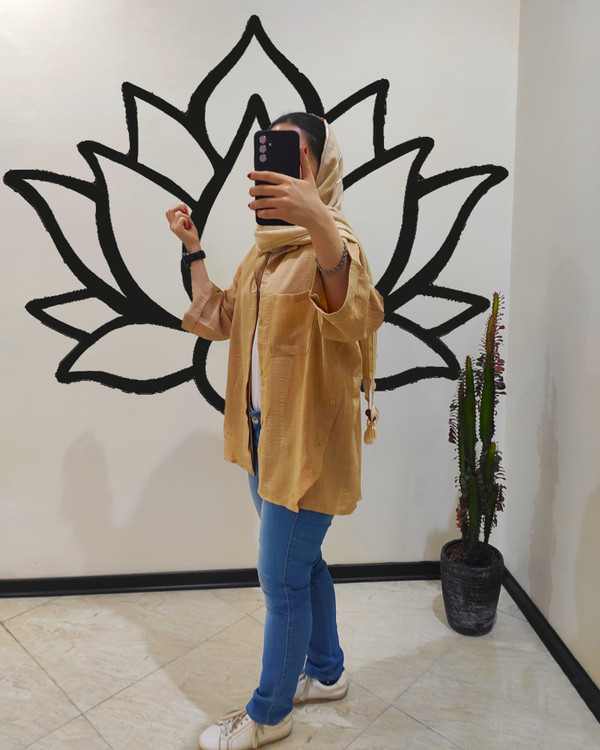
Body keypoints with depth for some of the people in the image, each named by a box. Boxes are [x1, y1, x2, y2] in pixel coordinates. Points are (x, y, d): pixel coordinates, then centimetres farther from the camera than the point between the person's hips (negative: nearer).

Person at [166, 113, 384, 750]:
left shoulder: (333, 242, -15)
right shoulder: (267, 246, 13)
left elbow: (358, 315, -38)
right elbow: (219, 319, 20)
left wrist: (318, 221, -53)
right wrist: (192, 248, 16)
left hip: (306, 439, -8)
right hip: (264, 433, 9)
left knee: (281, 580, 6)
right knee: (301, 563, 22)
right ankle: (326, 673, 45)